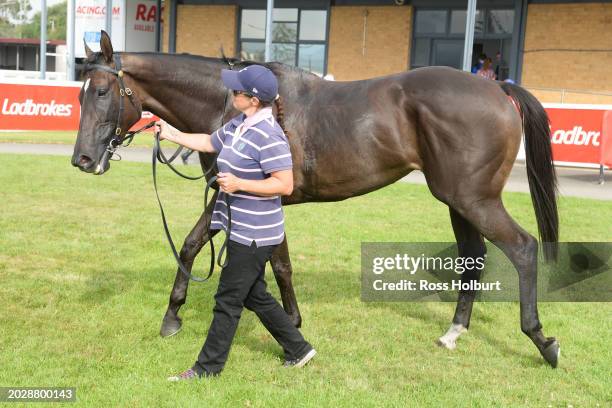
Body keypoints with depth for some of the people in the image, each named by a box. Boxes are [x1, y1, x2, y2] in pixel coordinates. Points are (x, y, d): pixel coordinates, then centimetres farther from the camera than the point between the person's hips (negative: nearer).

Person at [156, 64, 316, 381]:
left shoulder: (269, 135, -22)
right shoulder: (237, 126, 7)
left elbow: (285, 185, -24)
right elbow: (210, 143, 26)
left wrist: (239, 184, -27)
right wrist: (173, 135, 26)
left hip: (254, 235, -10)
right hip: (241, 230, 10)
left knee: (228, 300, 3)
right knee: (255, 296, 19)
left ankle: (208, 367, 18)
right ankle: (298, 349, 32)